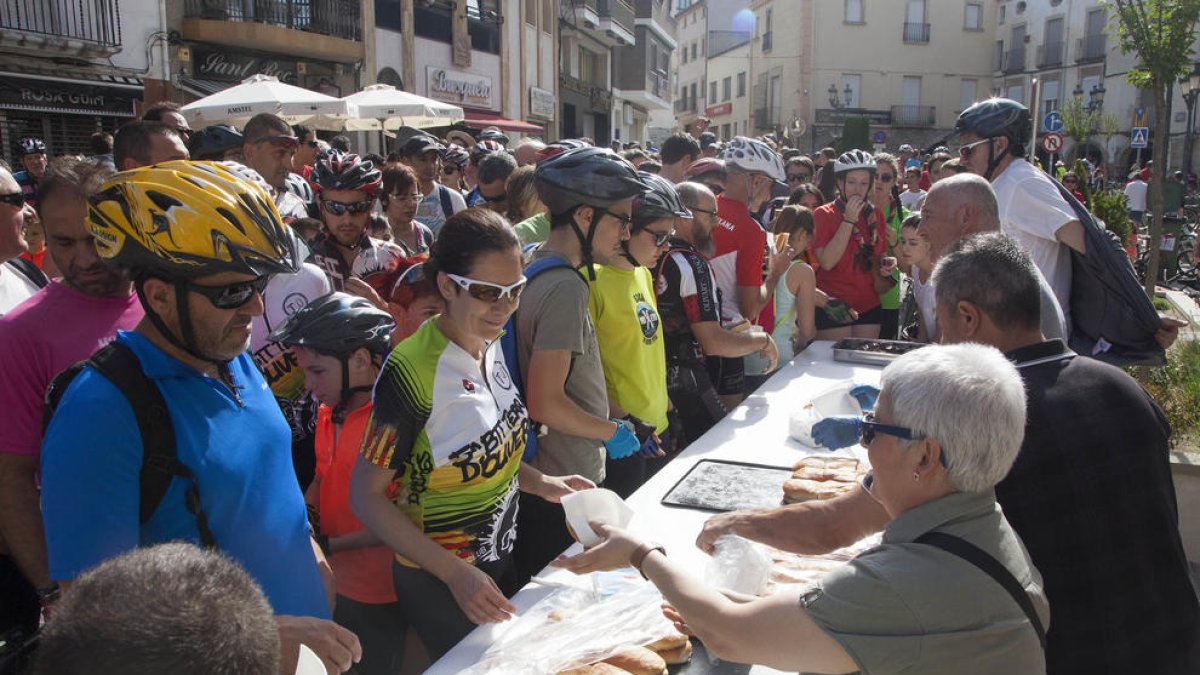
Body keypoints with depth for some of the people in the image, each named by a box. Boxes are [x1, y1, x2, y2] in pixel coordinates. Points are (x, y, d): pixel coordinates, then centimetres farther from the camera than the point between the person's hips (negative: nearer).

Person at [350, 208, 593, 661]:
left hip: (499, 560, 7)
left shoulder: (490, 346, -4)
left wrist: (539, 483, -4)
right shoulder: (411, 372, -27)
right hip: (439, 585, -7)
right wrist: (456, 574, -27)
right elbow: (367, 496, -22)